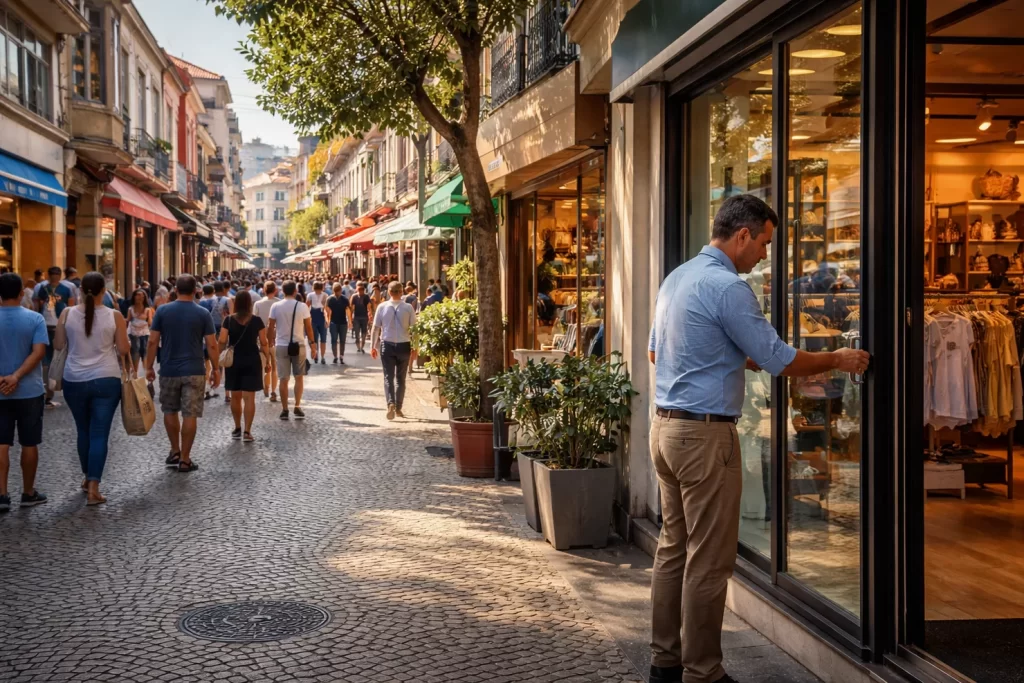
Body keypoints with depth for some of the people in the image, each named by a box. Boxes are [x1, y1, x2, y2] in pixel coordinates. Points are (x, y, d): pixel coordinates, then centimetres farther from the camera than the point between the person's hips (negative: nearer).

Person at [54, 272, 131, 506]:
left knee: (83, 431, 19)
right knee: (100, 433, 0)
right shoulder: (114, 316, -8)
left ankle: (88, 477, 33)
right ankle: (93, 487, -7)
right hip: (106, 380, -2)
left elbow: (58, 345, 7)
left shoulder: (67, 314, -3)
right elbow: (124, 349, -3)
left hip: (74, 380, 2)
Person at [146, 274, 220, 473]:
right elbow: (212, 345, -4)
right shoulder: (202, 313, -3)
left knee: (170, 412, 20)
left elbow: (153, 341, -1)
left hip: (169, 370, 2)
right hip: (194, 371, -1)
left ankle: (175, 452, 25)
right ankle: (185, 459, 4)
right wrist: (215, 369, 6)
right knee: (190, 415, 2)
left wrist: (149, 367, 7)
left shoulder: (163, 311, -1)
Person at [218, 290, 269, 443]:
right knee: (249, 397, -1)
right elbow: (263, 343, -4)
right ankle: (247, 431, -6)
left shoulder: (229, 320, -5)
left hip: (233, 361, 1)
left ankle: (237, 429, 23)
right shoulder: (257, 320, -5)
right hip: (252, 361, -1)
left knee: (235, 396, 14)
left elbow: (222, 341, -9)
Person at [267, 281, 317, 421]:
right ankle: (297, 407, 3)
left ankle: (284, 410, 8)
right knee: (298, 377, 11)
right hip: (298, 345, -1)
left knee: (284, 379, 6)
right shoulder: (302, 306, -6)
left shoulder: (275, 307, -3)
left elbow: (271, 328, -1)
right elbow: (308, 327, -2)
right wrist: (312, 344, 7)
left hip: (281, 346, 1)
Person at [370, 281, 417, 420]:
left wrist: (373, 346, 8)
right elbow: (414, 329, -6)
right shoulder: (408, 308, -7)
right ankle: (398, 408, 18)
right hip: (404, 346, 0)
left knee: (388, 377, 4)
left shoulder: (382, 307, -5)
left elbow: (375, 328, -2)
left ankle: (391, 404, -18)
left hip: (387, 345, 0)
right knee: (401, 378, 13)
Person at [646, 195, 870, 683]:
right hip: (705, 433, -9)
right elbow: (780, 360, -13)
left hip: (664, 426, 9)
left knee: (673, 547, 14)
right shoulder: (727, 287, -16)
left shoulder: (676, 277, 13)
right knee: (709, 561, -1)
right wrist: (837, 361, 3)